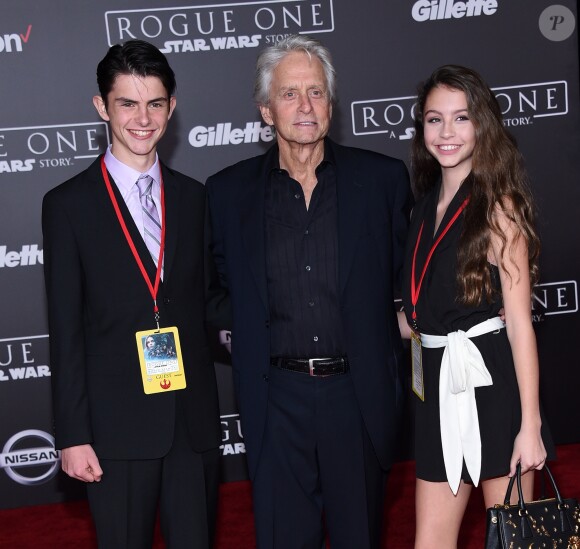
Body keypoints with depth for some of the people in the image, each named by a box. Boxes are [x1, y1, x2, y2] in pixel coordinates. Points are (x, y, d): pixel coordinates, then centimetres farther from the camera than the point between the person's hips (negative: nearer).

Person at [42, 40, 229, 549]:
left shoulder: (194, 197, 7)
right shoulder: (68, 205, -3)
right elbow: (66, 331, -4)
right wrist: (72, 435, -7)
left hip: (193, 416, 3)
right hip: (116, 423, -3)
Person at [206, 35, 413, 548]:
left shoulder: (384, 178, 0)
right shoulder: (229, 191, 2)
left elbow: (406, 270, 11)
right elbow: (218, 286, 13)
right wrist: (242, 329, 2)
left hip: (359, 392, 0)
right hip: (277, 396, 0)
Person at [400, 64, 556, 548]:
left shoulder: (497, 205, -8)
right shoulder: (428, 204, 11)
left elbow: (520, 320, -13)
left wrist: (530, 424, -15)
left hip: (491, 385, -6)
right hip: (439, 384, 6)